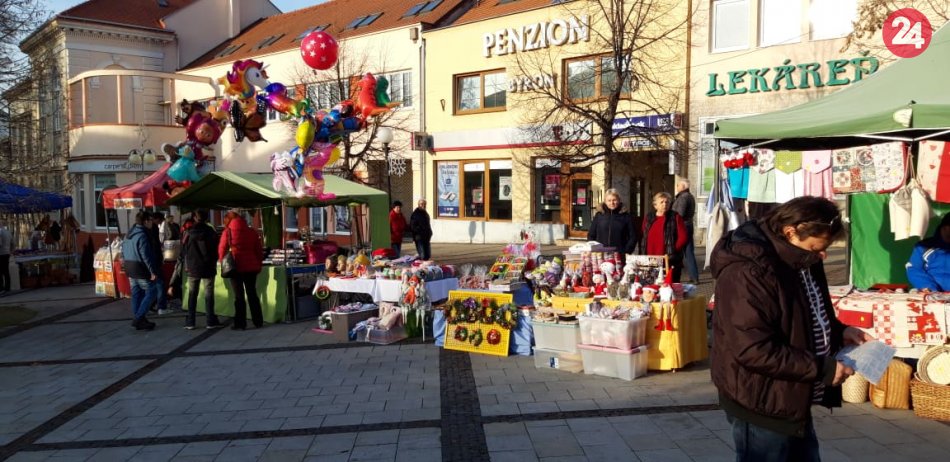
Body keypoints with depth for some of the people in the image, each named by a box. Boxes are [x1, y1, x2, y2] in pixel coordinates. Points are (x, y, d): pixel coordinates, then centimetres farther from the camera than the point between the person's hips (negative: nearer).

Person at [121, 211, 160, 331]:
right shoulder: (142, 235, -19)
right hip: (141, 269, -9)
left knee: (136, 294, 13)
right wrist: (153, 272, -19)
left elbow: (124, 252, 16)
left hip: (130, 269, 9)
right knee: (150, 293, -2)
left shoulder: (128, 234, 11)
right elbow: (146, 256, -21)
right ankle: (138, 318, -6)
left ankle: (137, 319, 17)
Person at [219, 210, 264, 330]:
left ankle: (240, 324, 5)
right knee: (252, 294, 13)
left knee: (239, 296, 4)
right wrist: (258, 264, 16)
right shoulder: (252, 232, 5)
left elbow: (222, 250, -3)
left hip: (236, 267, -3)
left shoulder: (227, 232, -3)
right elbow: (259, 250, 8)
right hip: (251, 266, 3)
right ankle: (258, 322, 16)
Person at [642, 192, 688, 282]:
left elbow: (683, 237, -4)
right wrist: (646, 255, 11)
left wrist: (671, 252, -9)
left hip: (671, 262, -4)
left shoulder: (675, 217, 1)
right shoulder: (648, 218, 13)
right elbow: (644, 239, 22)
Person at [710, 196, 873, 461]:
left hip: (793, 400, 10)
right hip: (762, 405, -10)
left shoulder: (800, 260, 5)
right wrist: (822, 368, -24)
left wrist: (839, 332, 2)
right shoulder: (746, 274, -27)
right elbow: (754, 350, -31)